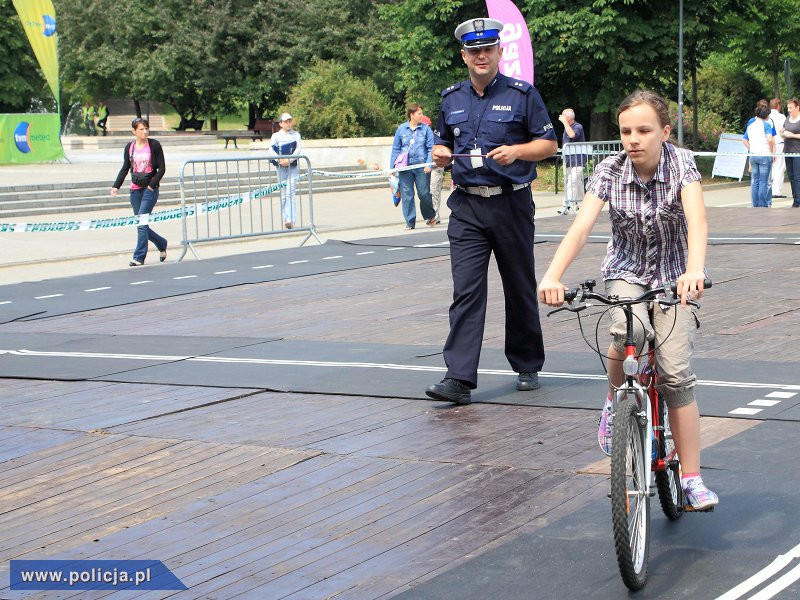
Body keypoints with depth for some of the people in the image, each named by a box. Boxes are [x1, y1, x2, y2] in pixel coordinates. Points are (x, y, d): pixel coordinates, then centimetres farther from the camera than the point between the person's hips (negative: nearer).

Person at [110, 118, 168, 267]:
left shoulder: (154, 145, -3)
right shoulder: (129, 147, 8)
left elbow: (162, 168, -3)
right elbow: (125, 169, 14)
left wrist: (152, 185, -12)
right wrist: (116, 186, 3)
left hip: (150, 189, -5)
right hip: (135, 189, 5)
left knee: (141, 222, -13)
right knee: (141, 224, 7)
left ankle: (139, 257, -9)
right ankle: (162, 244, 31)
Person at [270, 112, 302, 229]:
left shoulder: (296, 135, 8)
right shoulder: (276, 136, 7)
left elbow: (298, 149, -5)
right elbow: (271, 150, -6)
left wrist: (289, 160, -21)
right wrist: (279, 160, -24)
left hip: (293, 167, -1)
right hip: (281, 168, 1)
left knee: (290, 193, -13)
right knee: (283, 195, 5)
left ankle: (291, 220, -22)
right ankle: (285, 219, 13)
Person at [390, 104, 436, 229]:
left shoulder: (426, 129, 3)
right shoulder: (401, 129, 6)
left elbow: (431, 148, 3)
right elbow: (395, 149, 11)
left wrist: (429, 164, -9)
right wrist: (393, 167, 6)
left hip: (421, 167, -1)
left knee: (424, 193, 0)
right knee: (406, 195, 1)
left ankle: (430, 216, 24)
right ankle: (410, 222, 10)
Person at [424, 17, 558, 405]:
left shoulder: (522, 94, 0)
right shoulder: (452, 99, 11)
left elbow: (549, 144, 1)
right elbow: (442, 143, 22)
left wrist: (516, 151, -17)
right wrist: (441, 153, -2)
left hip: (511, 203, -2)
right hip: (467, 206, 2)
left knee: (520, 289, 8)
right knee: (465, 291, -8)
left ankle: (527, 367, 25)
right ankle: (459, 379, -13)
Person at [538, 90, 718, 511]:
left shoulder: (681, 163, -17)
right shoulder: (610, 170, -14)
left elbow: (696, 220, -33)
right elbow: (582, 225, -27)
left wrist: (695, 271, -53)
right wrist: (553, 275, -44)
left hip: (673, 276, -1)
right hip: (625, 273, 1)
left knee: (676, 374, -13)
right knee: (630, 330, -34)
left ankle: (691, 479, -4)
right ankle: (614, 402, -5)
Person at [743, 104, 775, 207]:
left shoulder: (750, 124, 12)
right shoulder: (766, 124, -9)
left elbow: (744, 140, 17)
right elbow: (770, 139, -21)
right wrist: (772, 152, -9)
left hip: (753, 155, 6)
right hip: (765, 155, -6)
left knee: (754, 181, 10)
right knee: (764, 182, -2)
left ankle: (755, 204, 13)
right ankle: (763, 205, -2)